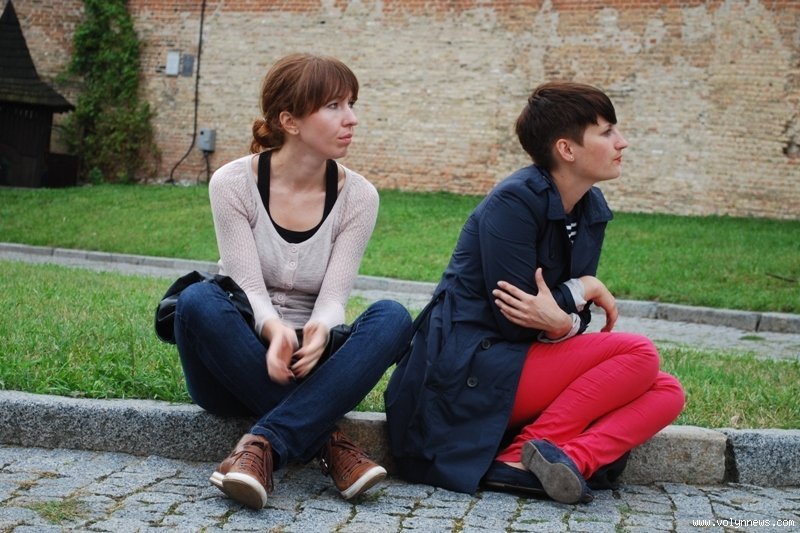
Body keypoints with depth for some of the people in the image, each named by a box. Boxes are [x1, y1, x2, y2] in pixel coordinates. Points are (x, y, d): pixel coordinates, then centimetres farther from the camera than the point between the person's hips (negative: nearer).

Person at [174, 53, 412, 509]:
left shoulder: (358, 196, -4)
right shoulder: (233, 183, -9)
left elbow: (333, 296, -10)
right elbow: (248, 285, -14)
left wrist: (320, 332, -35)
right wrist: (274, 330, -38)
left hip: (309, 368, 2)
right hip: (237, 367, -1)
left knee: (392, 318, -26)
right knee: (198, 300, -33)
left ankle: (263, 445, -36)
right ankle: (328, 442, -30)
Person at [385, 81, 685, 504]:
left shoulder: (591, 209, 8)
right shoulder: (514, 203, -16)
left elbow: (573, 311, 4)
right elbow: (513, 323, -19)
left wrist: (562, 324, -20)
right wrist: (583, 289, -9)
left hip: (524, 361, 8)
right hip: (467, 373, -8)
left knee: (666, 393, -7)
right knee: (638, 355, -19)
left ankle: (571, 458, -27)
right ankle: (522, 454, -21)